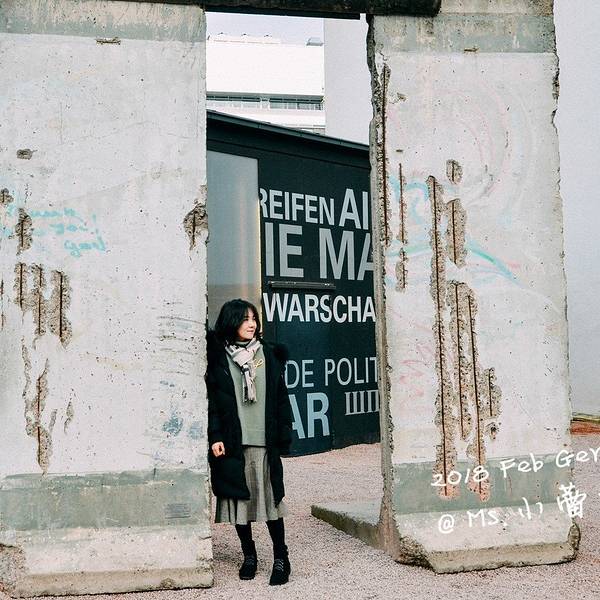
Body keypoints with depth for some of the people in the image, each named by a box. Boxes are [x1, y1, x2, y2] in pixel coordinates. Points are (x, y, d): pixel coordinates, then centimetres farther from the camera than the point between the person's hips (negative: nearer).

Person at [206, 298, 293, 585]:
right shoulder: (217, 359, 3)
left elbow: (281, 397, 8)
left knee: (270, 497, -1)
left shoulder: (269, 355, 8)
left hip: (264, 441, 0)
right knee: (239, 498, 6)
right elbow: (211, 400, 0)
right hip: (232, 443, 0)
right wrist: (215, 437, -8)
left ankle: (281, 557, 9)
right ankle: (249, 555, 22)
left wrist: (284, 434, 3)